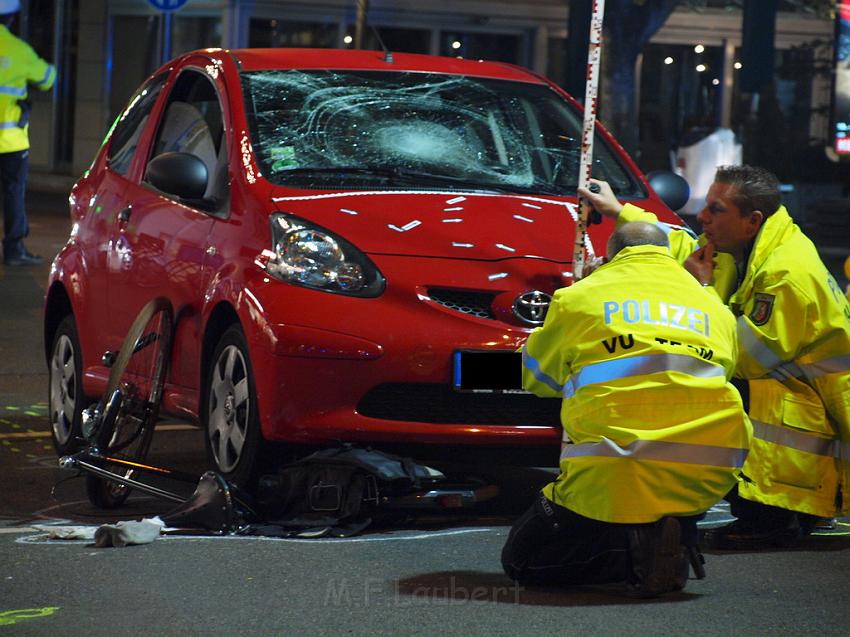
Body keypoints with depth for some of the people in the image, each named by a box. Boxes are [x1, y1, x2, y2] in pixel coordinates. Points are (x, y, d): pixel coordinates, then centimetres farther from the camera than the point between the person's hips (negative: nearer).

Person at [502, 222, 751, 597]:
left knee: (520, 561, 13)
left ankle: (632, 547, -11)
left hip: (611, 479, -4)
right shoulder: (716, 310, 21)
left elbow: (536, 376, 27)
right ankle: (678, 535, 11)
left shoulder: (579, 298, 12)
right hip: (706, 479, 4)